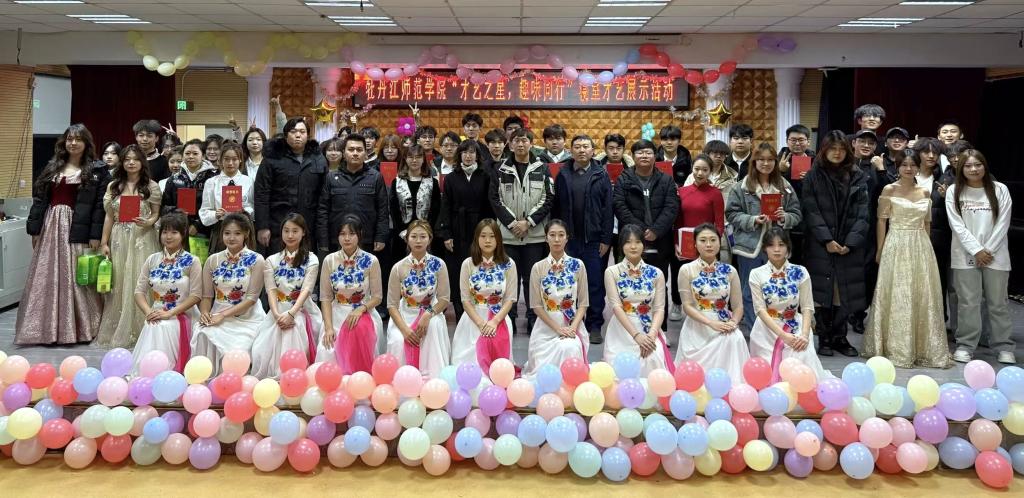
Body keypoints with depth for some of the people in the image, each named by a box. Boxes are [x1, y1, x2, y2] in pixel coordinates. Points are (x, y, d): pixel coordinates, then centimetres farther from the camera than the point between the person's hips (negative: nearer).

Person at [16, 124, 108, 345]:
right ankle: (47, 327, 14)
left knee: (76, 278, -1)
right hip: (51, 227, 5)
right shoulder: (52, 167, 13)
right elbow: (39, 199, 11)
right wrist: (34, 228, 4)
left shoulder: (96, 170, -1)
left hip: (78, 230, -4)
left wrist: (96, 235, -13)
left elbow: (100, 205, -7)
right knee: (47, 278, 6)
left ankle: (78, 328, 8)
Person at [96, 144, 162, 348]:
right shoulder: (113, 186, 9)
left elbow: (157, 214, 4)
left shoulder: (151, 186, 1)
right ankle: (117, 331, 14)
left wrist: (148, 222, -18)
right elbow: (109, 217, 11)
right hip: (119, 240, 3)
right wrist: (104, 243, 7)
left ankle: (139, 330, 6)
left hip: (143, 239, -3)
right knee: (118, 285, 5)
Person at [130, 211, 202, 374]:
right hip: (155, 319, 3)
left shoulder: (192, 261, -1)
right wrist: (148, 312, -11)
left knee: (163, 329, -32)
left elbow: (196, 295, -8)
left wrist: (169, 313, -17)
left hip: (181, 319, -3)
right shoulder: (152, 260, 11)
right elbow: (139, 290, 8)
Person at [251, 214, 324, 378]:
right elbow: (271, 290, 0)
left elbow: (306, 289, -7)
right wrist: (277, 314, -20)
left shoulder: (311, 260, 6)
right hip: (278, 312, 3)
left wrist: (291, 313, -24)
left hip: (302, 311, -2)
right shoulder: (271, 261, 13)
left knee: (294, 332, -34)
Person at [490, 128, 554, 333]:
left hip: (535, 234, 0)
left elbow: (548, 199, -1)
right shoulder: (501, 170, 5)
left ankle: (534, 319, 13)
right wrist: (512, 223, -9)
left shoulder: (542, 169, 4)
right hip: (508, 233, 1)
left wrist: (528, 222, -10)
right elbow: (495, 200, 1)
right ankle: (508, 319, 14)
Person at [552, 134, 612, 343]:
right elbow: (555, 207, 6)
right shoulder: (563, 175, 7)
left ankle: (595, 325, 13)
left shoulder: (601, 175, 2)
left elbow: (608, 209, -1)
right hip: (568, 239, 2)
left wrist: (606, 239, -5)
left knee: (595, 284, 3)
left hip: (593, 240, -1)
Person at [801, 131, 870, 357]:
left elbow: (862, 213, 3)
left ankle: (840, 337, 13)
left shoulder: (857, 177, 8)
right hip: (820, 245, -2)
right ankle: (824, 338, 9)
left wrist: (851, 241, -9)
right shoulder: (814, 176, 2)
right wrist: (827, 239, -12)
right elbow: (811, 211, -4)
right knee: (823, 290, 0)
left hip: (849, 246, 2)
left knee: (844, 291, 3)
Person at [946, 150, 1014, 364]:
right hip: (966, 254, 0)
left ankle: (1004, 346, 17)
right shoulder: (954, 191, 0)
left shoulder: (1000, 190, 1)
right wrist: (976, 250, -10)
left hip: (996, 254, 1)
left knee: (998, 302, 7)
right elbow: (957, 225, -4)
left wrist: (988, 250, -9)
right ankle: (965, 345, 9)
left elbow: (1003, 224, -2)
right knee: (968, 302, 1)